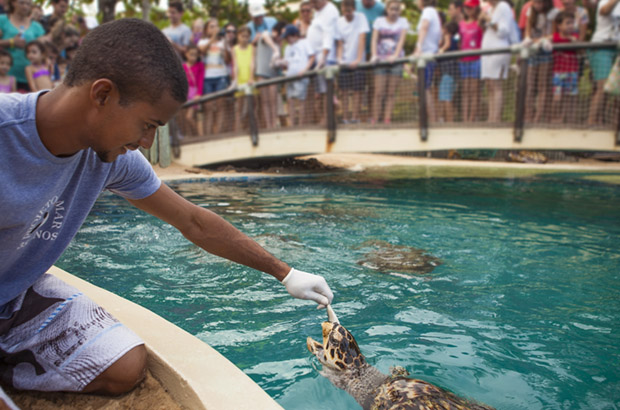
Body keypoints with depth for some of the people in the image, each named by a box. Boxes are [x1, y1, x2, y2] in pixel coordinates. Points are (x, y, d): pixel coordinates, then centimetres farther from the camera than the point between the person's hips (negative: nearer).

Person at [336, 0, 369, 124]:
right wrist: (339, 58, -14)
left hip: (357, 62, -2)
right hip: (344, 62, 3)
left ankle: (355, 118, 0)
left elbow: (362, 39, -13)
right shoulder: (339, 22, 3)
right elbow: (340, 43, 3)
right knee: (345, 91, 1)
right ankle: (345, 119, 4)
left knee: (357, 90, -3)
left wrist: (358, 60, -22)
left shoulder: (360, 17, -5)